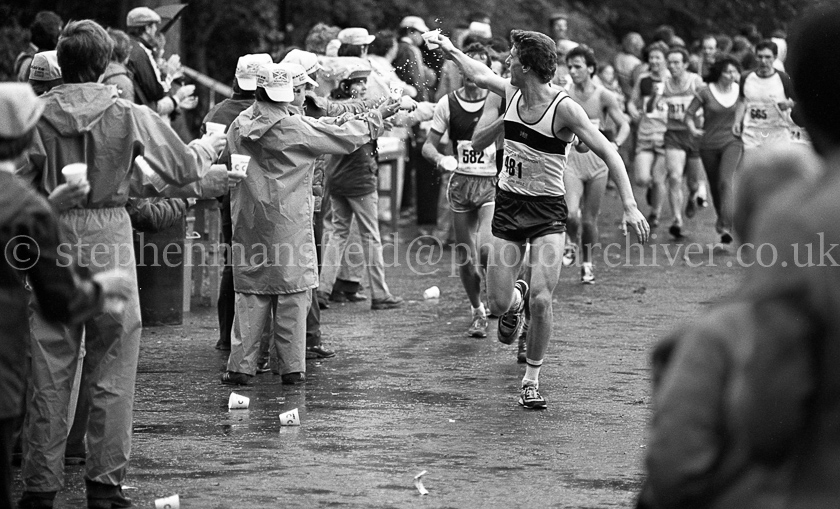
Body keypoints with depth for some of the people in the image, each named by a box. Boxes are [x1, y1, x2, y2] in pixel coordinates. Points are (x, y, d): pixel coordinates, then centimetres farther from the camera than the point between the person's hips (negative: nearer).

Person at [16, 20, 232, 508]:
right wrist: (209, 145, 23)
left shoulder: (38, 116, -4)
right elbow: (183, 167, 3)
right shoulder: (129, 116, -6)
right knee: (112, 371, 8)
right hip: (108, 237, -1)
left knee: (49, 373, 8)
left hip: (53, 240, 1)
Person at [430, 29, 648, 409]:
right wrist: (450, 50, 35)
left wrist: (629, 206, -27)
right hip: (508, 206, 5)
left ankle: (531, 379, 3)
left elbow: (608, 154, -19)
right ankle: (515, 297, 39)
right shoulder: (510, 93, -1)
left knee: (541, 299, -17)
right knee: (498, 305, -1)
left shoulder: (564, 109, -18)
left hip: (548, 210, -4)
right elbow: (479, 75, 23)